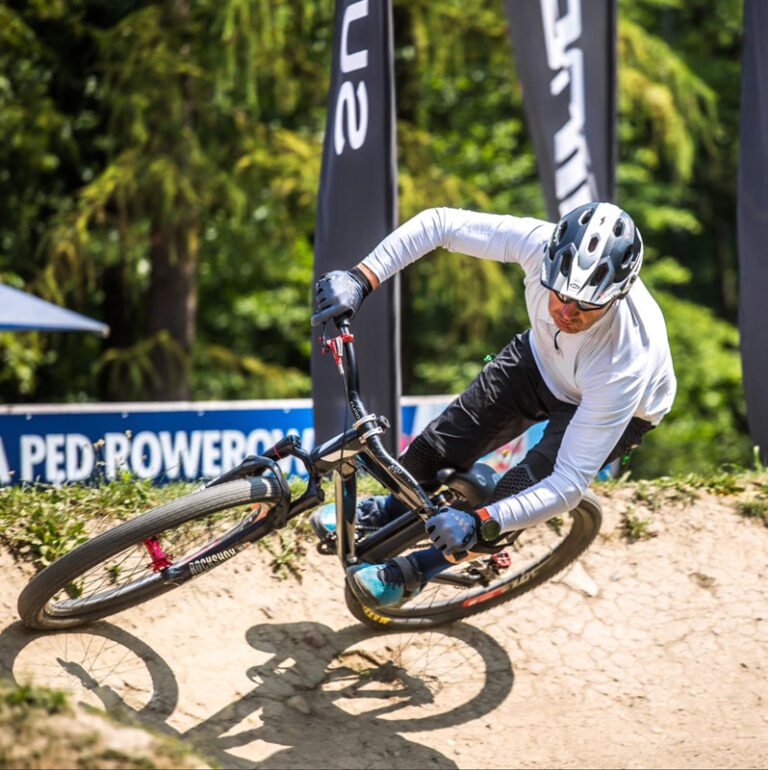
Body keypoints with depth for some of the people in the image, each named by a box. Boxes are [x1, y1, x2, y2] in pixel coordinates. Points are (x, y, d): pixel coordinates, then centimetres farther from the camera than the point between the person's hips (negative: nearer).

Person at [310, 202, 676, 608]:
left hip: (621, 408, -4)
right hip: (541, 356, 4)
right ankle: (393, 507, 37)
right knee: (438, 448, 0)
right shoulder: (541, 244, -38)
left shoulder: (625, 365, -44)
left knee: (519, 493, -21)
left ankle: (419, 568, 8)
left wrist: (480, 523, -48)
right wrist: (360, 279, -35)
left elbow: (569, 484, -38)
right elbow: (439, 222, -25)